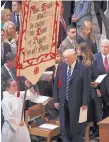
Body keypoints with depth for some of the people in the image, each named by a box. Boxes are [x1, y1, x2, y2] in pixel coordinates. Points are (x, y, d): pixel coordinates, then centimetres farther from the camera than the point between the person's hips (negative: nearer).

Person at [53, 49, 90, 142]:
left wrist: (85, 103, -11)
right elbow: (56, 84, 6)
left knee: (76, 126, 10)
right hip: (63, 102, 4)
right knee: (64, 126, 12)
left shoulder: (83, 69, -11)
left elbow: (86, 87, -9)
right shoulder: (61, 67, 1)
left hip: (76, 102, -3)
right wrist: (56, 100, 2)